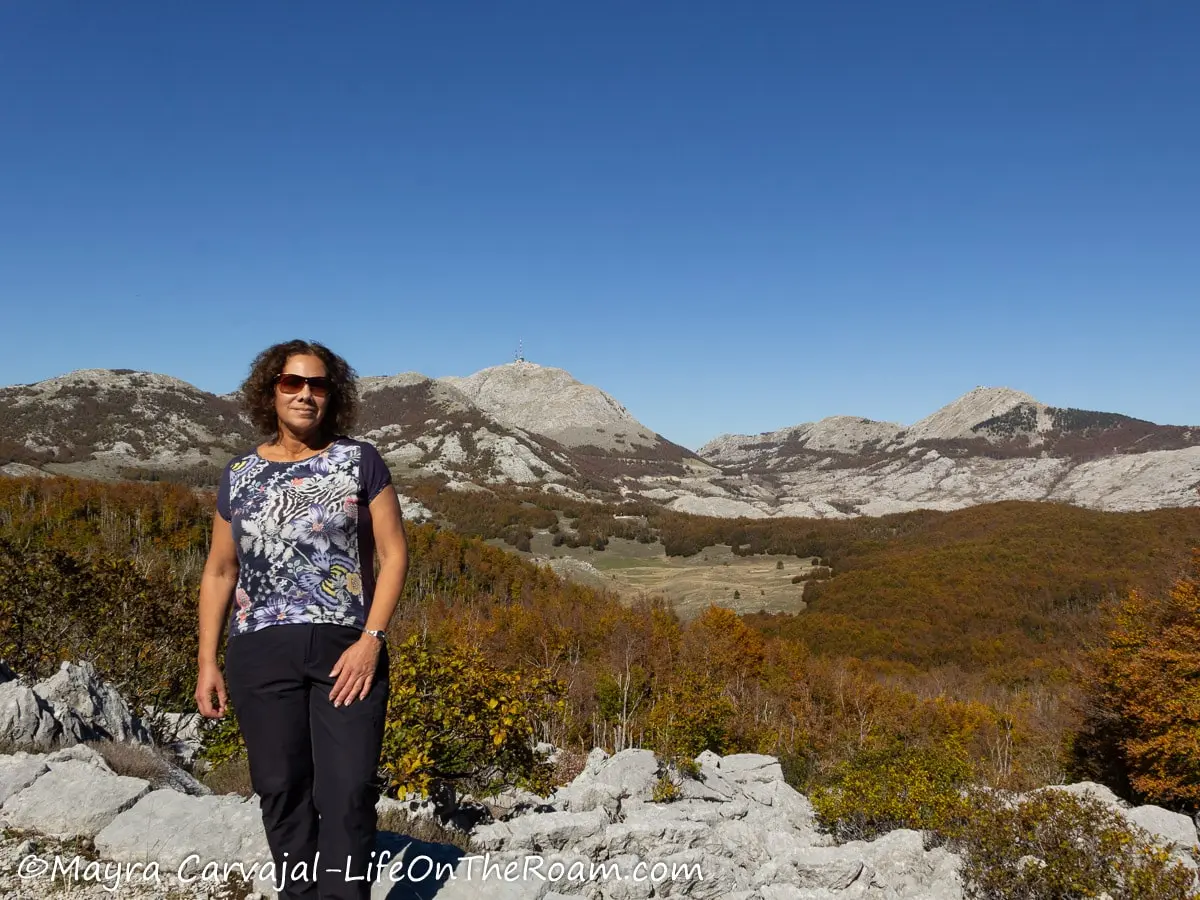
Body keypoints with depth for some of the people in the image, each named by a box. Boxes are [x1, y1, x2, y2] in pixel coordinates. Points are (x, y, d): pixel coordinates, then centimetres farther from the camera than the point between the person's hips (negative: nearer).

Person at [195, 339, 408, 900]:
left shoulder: (359, 461, 1)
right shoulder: (239, 475, 9)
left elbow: (394, 553, -2)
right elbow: (219, 571, 14)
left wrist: (371, 640, -12)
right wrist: (207, 662, 7)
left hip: (347, 650, -2)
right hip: (261, 653, 2)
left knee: (349, 792, -4)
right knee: (282, 791, 8)